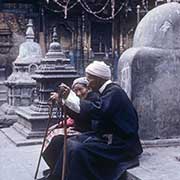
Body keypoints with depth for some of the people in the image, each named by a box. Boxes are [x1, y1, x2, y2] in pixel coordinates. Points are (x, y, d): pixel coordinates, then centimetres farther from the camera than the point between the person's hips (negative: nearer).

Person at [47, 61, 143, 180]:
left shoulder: (114, 91, -16)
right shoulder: (108, 91, 13)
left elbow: (97, 111, -31)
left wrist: (70, 97, -24)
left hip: (120, 145, -10)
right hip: (107, 137, 10)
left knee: (79, 150, -23)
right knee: (71, 143, 2)